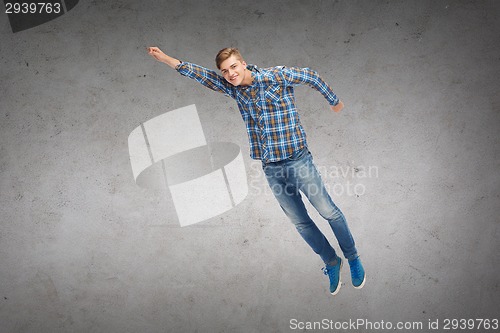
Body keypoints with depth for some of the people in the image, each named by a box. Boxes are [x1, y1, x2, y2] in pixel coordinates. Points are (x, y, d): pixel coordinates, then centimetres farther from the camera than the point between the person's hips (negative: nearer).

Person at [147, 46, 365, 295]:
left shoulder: (278, 75, -10)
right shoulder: (231, 88, 4)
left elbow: (311, 77, 2)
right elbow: (200, 74, 7)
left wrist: (334, 101, 13)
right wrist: (164, 58, 3)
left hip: (297, 159, -5)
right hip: (271, 168, 5)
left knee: (328, 212, 2)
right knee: (299, 221, 11)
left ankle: (353, 259, 24)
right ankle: (331, 263, 30)